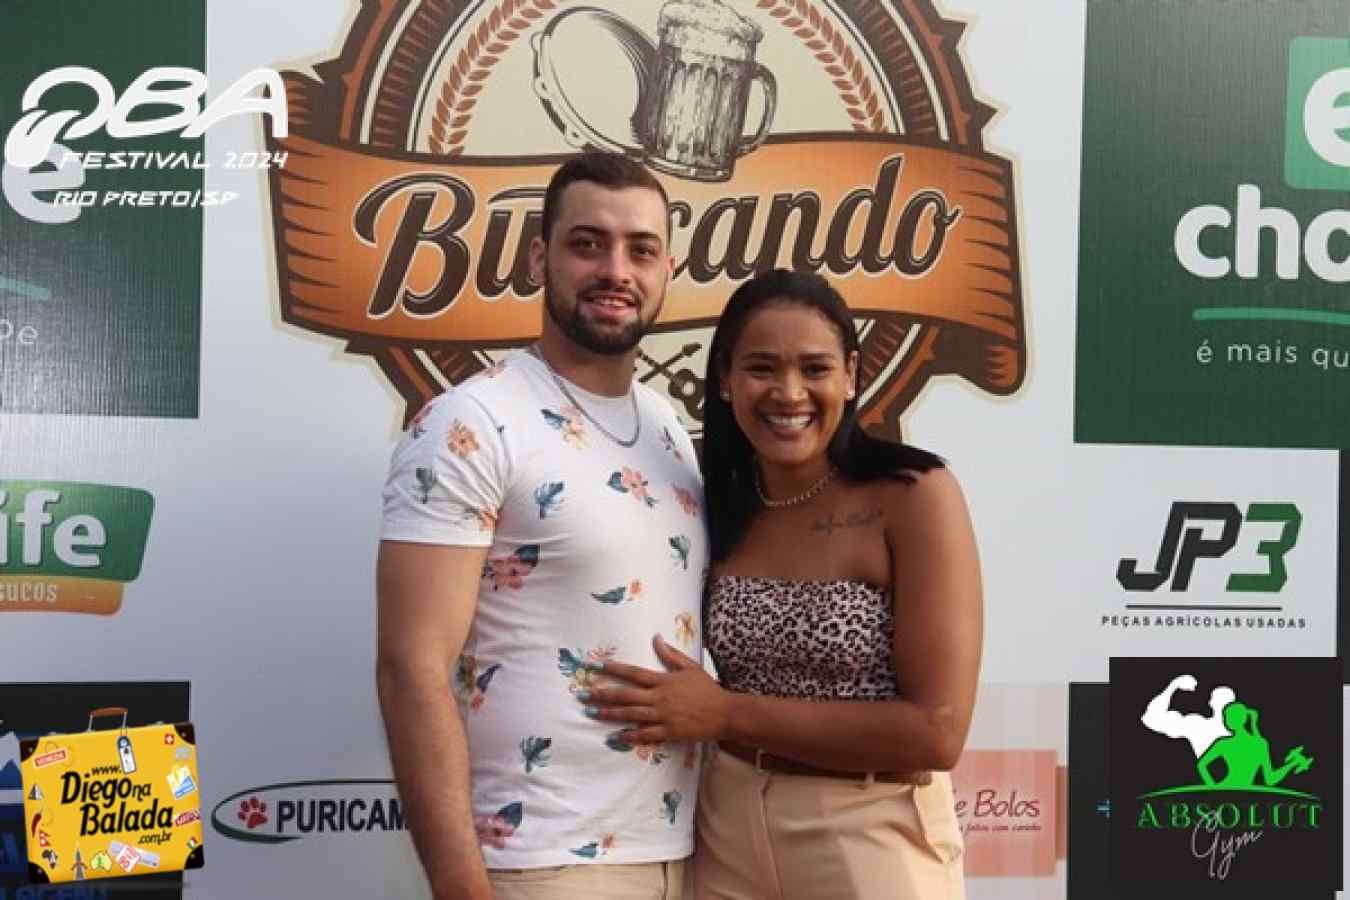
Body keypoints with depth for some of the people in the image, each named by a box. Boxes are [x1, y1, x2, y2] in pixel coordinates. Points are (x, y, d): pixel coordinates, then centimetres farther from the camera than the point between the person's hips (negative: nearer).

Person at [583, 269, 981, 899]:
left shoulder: (915, 496, -15)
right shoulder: (718, 503, 0)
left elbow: (936, 732, -19)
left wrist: (726, 713, -18)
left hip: (867, 839, -4)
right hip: (724, 832, 4)